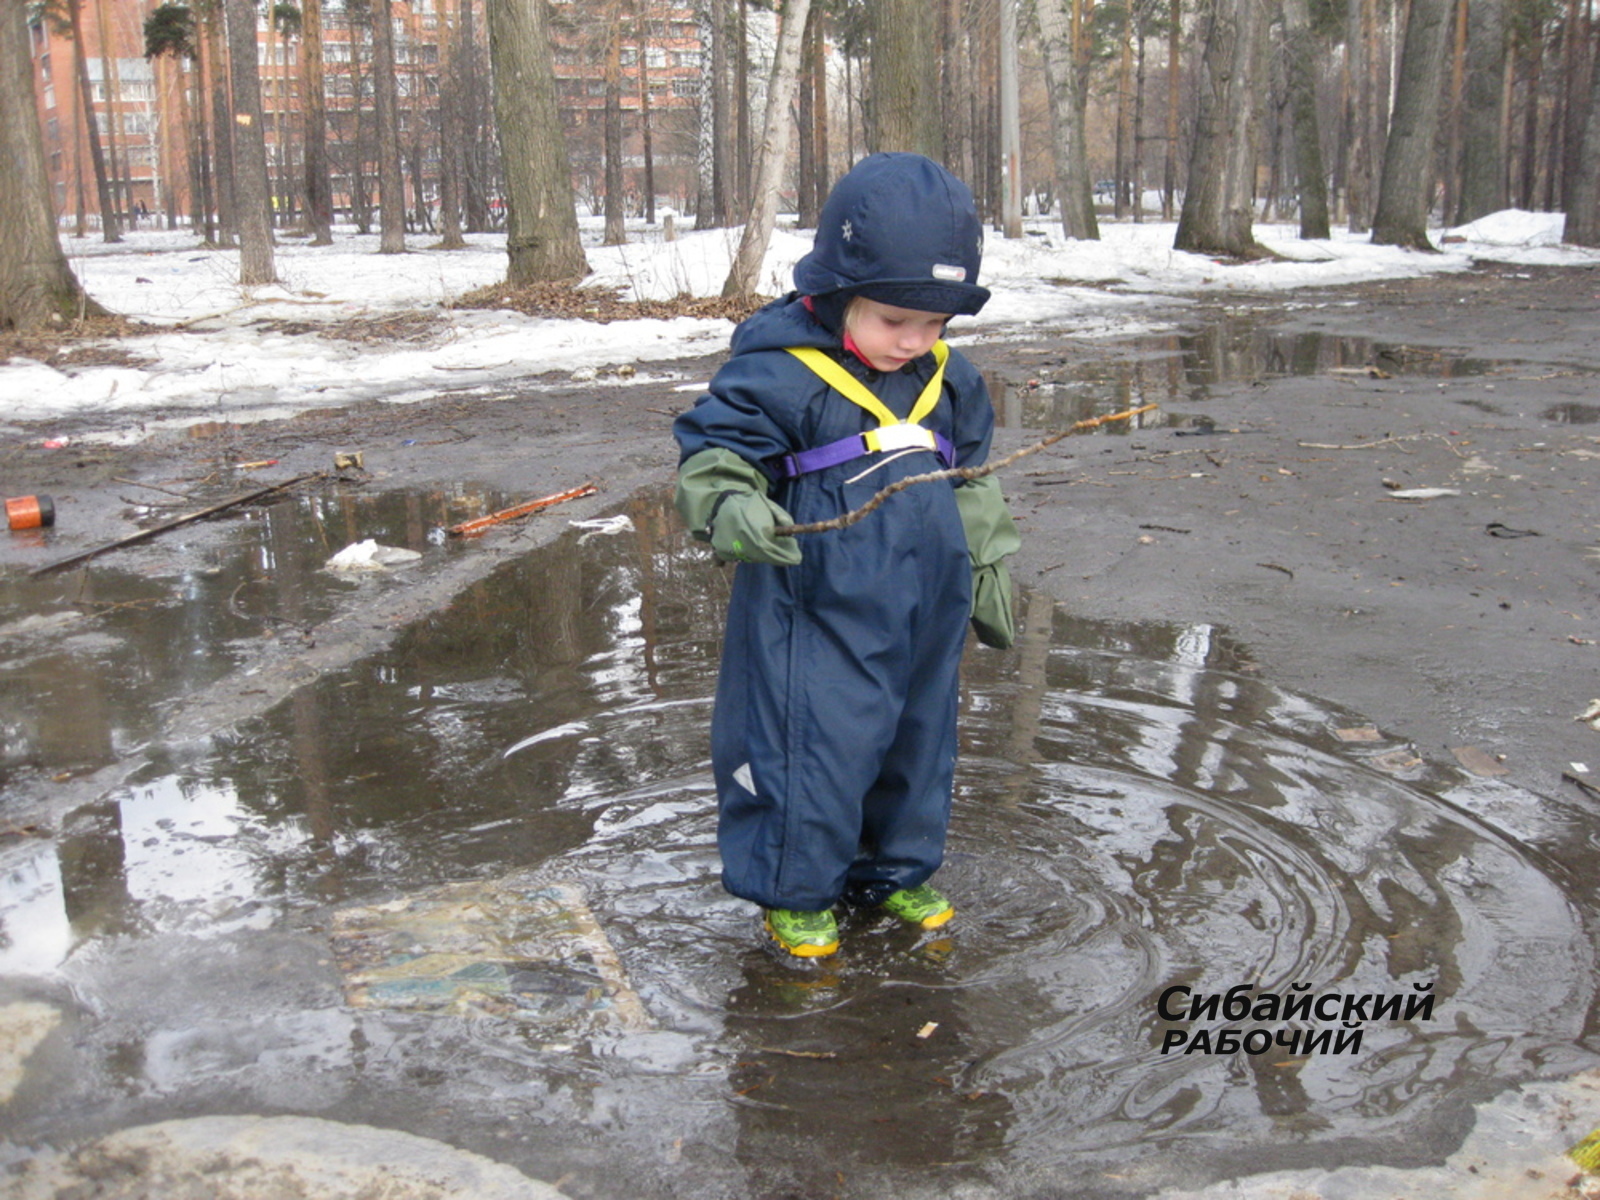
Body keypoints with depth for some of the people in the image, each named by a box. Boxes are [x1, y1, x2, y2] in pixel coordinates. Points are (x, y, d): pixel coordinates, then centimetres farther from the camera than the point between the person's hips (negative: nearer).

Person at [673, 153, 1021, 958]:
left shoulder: (949, 379, 7)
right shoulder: (778, 373, -14)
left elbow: (973, 482, 19)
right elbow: (713, 448, -12)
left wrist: (988, 572, 21)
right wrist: (729, 506, -33)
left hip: (924, 617, 6)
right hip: (815, 617, -6)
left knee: (918, 742, 17)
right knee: (813, 749, -2)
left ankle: (896, 870, 38)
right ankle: (794, 892, 20)